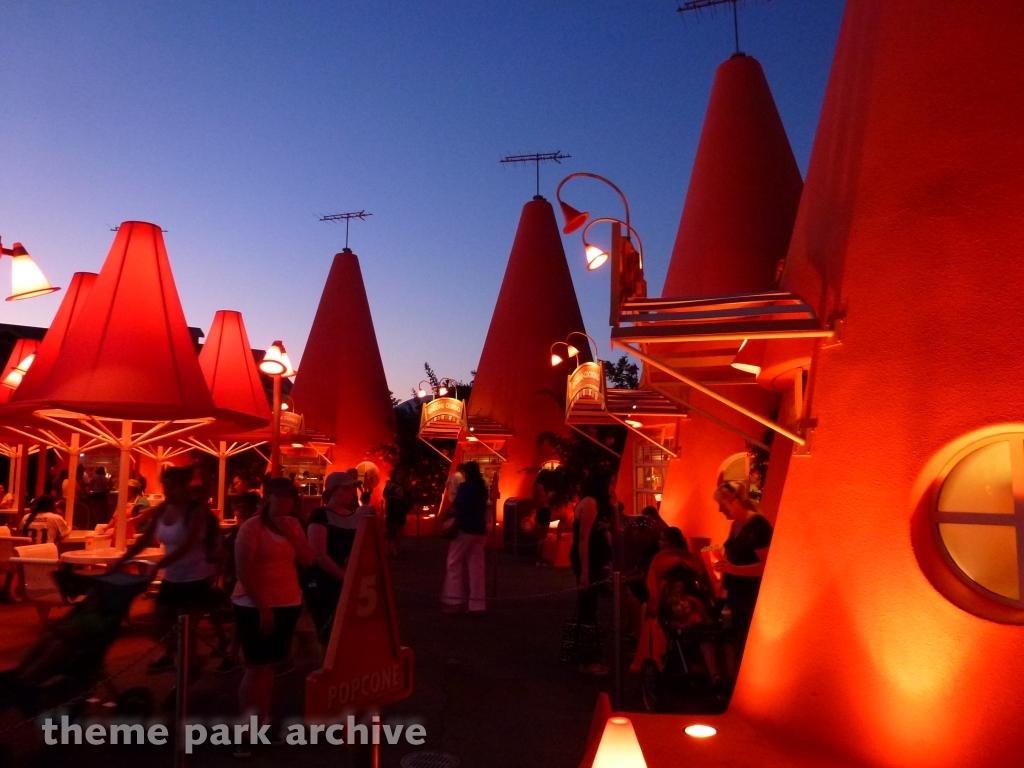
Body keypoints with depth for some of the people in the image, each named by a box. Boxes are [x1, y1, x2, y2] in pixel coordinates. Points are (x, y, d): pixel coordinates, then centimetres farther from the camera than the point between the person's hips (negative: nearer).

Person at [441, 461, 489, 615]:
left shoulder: (465, 486, -11)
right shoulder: (482, 488, 11)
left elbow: (458, 508, -21)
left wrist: (448, 513, -3)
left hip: (465, 529, -7)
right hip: (480, 530, 7)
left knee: (455, 564, 6)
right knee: (476, 567, 7)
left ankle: (455, 600, 6)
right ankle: (477, 604, 6)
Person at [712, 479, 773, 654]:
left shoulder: (758, 525, -17)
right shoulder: (736, 524, 10)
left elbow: (766, 565, -22)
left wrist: (735, 569, -31)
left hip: (751, 600, -8)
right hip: (734, 597, 8)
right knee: (733, 644, 10)